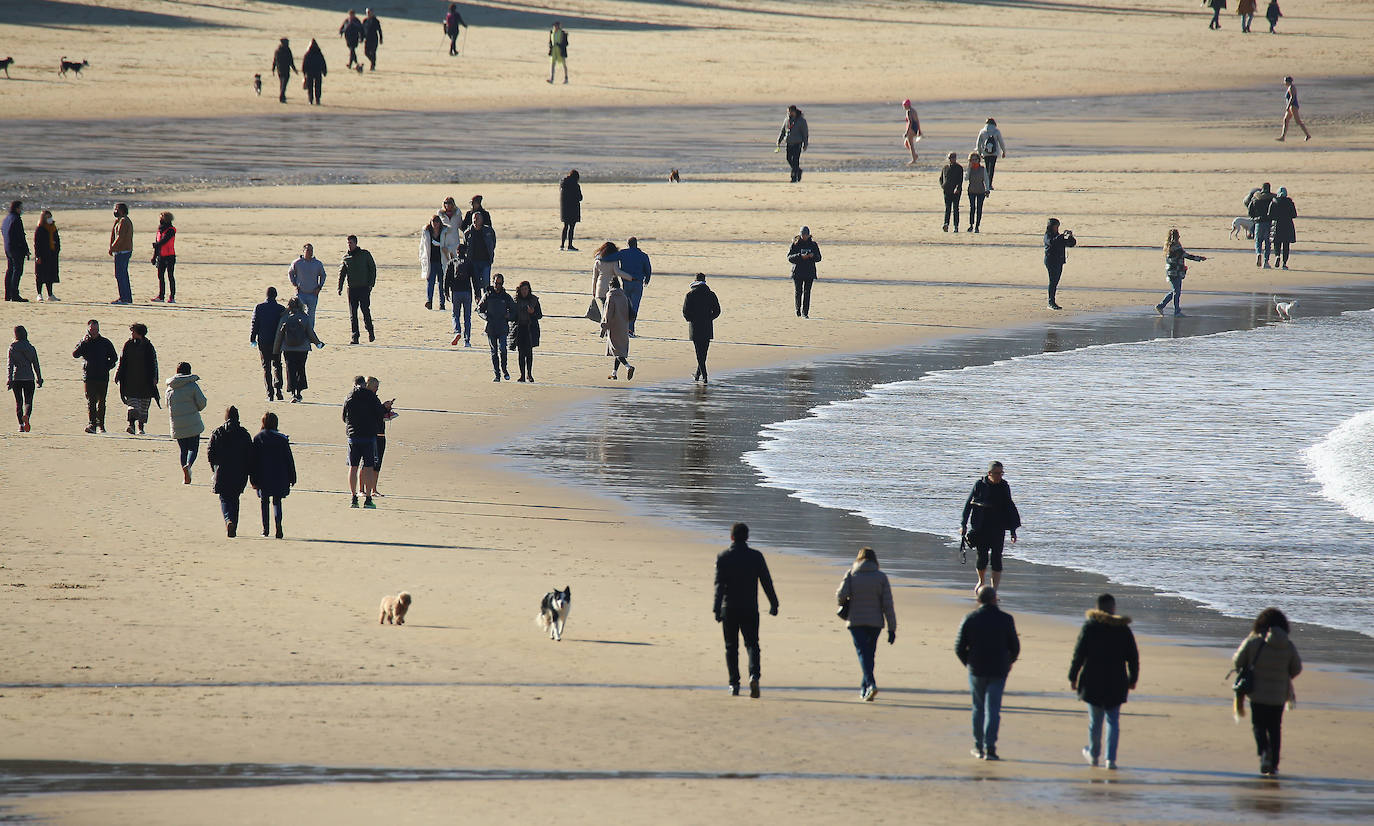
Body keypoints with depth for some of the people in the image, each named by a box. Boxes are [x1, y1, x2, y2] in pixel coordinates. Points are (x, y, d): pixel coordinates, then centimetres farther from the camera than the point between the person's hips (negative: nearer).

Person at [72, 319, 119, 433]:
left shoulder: (105, 343, 9)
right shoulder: (84, 343, 6)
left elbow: (114, 358, 16)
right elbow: (75, 354, -8)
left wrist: (107, 367, 1)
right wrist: (83, 342, -15)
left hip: (103, 377, 2)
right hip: (89, 376, -2)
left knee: (101, 402, 6)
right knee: (90, 401, -12)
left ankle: (100, 425, 13)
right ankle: (91, 424, -19)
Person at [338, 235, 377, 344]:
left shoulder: (365, 254, 1)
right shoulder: (346, 257, 9)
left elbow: (372, 268, 3)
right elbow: (342, 273, 12)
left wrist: (371, 284, -5)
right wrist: (340, 287, 2)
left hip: (364, 287, -3)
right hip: (351, 288, 3)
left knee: (365, 310, -7)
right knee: (352, 314, 0)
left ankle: (370, 332, 11)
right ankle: (355, 337, 3)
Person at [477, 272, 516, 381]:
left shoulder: (506, 297, 4)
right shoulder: (487, 296, 5)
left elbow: (514, 311, 12)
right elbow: (479, 309, 11)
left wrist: (508, 316, -8)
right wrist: (485, 316, -8)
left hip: (503, 328, -1)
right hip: (490, 328, 1)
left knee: (502, 349, -15)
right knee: (494, 352, 5)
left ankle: (504, 370, 6)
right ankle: (497, 374, 12)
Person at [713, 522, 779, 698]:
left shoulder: (723, 557, -3)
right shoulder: (756, 557, 0)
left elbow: (719, 584, -10)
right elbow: (767, 582, 3)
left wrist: (717, 608, -14)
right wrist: (774, 604, 13)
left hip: (729, 609, 0)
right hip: (750, 609, 0)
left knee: (731, 646, 9)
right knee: (752, 643, 3)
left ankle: (734, 684, 8)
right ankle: (754, 674, -22)